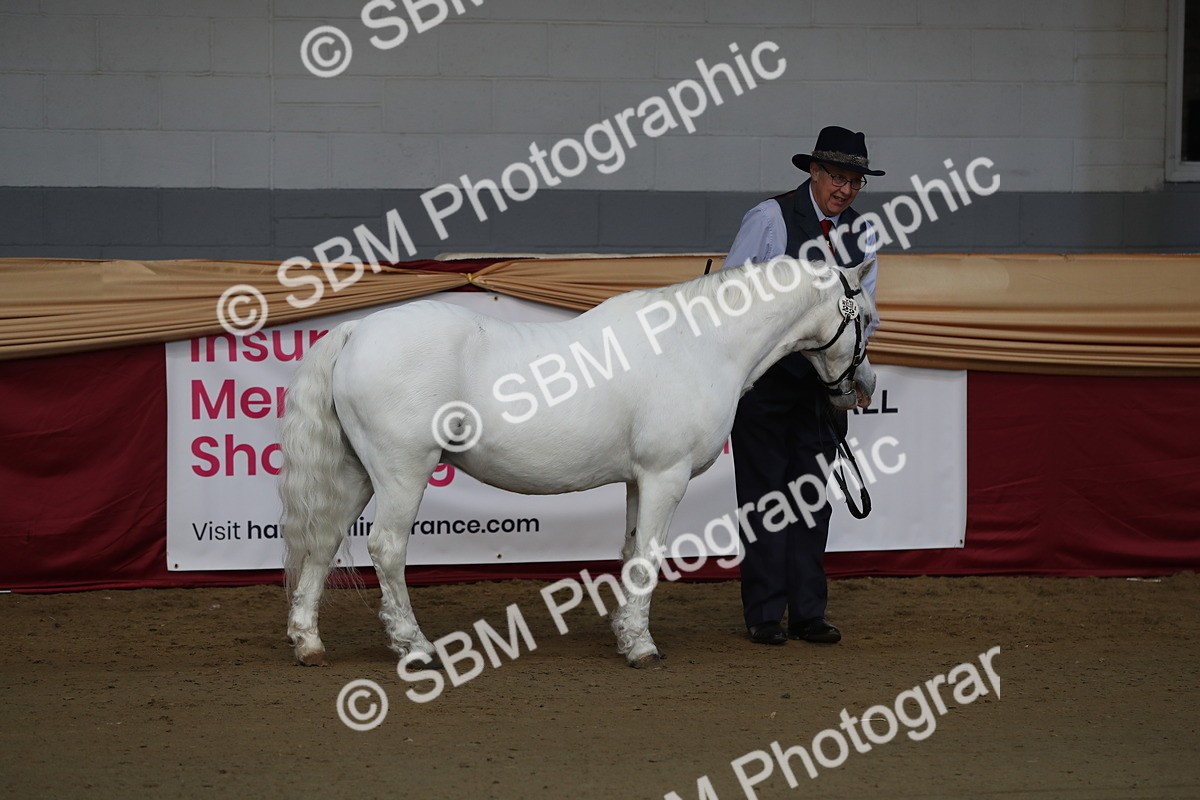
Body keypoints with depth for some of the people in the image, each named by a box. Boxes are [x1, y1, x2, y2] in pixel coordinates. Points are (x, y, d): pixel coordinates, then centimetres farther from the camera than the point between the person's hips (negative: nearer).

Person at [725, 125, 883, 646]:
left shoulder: (862, 235, 6)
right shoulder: (769, 218, -9)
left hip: (823, 383, 5)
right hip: (764, 378, -4)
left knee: (814, 495, 7)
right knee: (762, 494, -1)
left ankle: (808, 613, 13)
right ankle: (764, 616, 4)